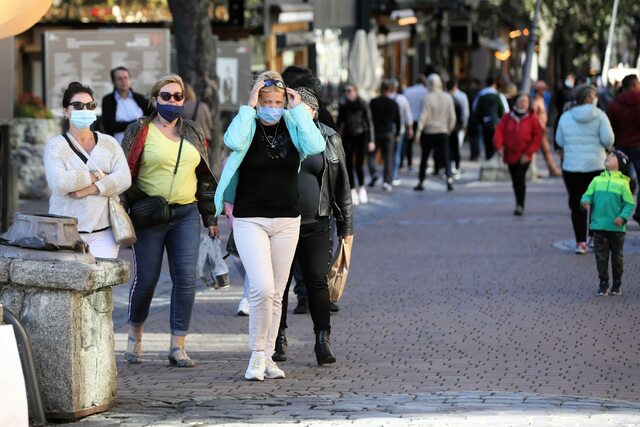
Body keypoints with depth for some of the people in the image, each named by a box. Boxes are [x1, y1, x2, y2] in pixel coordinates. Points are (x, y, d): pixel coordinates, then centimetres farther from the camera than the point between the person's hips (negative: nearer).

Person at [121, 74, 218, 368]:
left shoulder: (193, 133, 14)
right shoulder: (139, 131, 2)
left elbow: (204, 176, 19)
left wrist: (209, 216, 16)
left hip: (187, 214, 3)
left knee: (186, 279, -7)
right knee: (145, 279, 1)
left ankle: (177, 346, -2)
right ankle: (135, 337, 24)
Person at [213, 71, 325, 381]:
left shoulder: (291, 127, 5)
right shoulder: (248, 126, -3)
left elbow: (315, 146, -15)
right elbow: (233, 142, -27)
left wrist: (298, 109, -11)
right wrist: (249, 107, -18)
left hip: (287, 221, 4)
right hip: (250, 220, -4)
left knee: (276, 293, 8)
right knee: (262, 289, -16)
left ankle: (267, 356, 18)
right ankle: (257, 355, -1)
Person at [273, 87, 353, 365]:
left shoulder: (328, 140, 5)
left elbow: (341, 185, 9)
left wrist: (345, 225, 7)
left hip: (316, 224, 0)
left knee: (317, 281, -4)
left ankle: (323, 340, 0)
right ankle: (279, 339, 16)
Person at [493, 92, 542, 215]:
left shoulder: (532, 119, -1)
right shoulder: (508, 117, 4)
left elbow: (537, 137, -3)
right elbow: (499, 131, -2)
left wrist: (528, 152, -11)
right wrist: (499, 146, -19)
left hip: (524, 157, -3)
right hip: (510, 155, 3)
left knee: (520, 178, -19)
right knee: (515, 181, 11)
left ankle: (520, 205, -15)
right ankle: (519, 205, 26)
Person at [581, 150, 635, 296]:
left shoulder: (622, 183, -3)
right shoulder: (597, 180, 6)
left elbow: (630, 204, -3)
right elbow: (588, 195, 11)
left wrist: (623, 217, -17)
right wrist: (586, 201, -12)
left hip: (616, 227, -2)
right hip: (599, 225, 2)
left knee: (617, 256, 7)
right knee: (601, 256, 4)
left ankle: (617, 284, 20)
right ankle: (603, 283, 14)